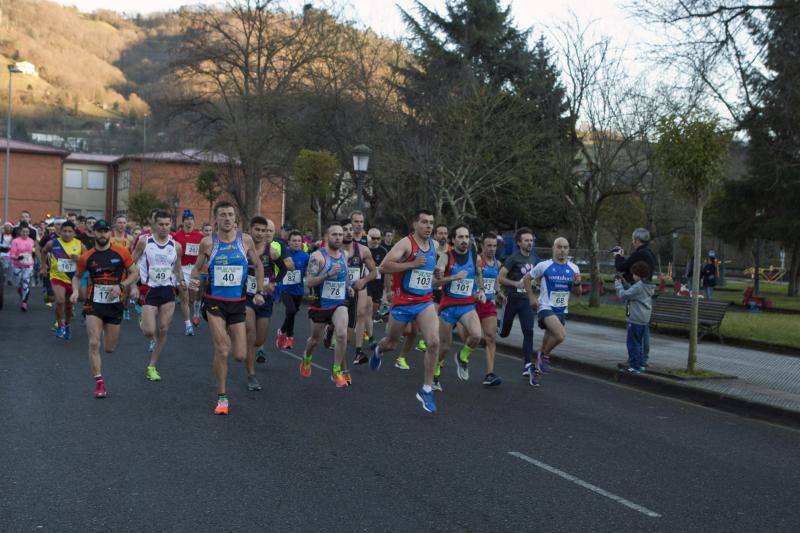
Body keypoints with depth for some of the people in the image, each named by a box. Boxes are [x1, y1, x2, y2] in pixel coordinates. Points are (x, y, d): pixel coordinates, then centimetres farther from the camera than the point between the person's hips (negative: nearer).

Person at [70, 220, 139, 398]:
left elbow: (135, 272, 1)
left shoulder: (121, 252, -4)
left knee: (110, 348, 11)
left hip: (115, 304, 0)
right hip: (94, 303, 0)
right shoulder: (87, 257, -1)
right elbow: (77, 276, 14)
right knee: (94, 343, -13)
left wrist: (121, 286, -15)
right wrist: (75, 291, -5)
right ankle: (99, 382, -3)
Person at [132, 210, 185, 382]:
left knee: (163, 330, 2)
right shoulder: (144, 242, -4)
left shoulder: (176, 246, 4)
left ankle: (152, 367, 14)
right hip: (149, 290, -3)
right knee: (149, 331, -10)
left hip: (168, 291, 3)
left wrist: (181, 281, -5)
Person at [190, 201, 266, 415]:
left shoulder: (245, 240, 0)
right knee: (221, 351, -11)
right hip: (214, 301, -2)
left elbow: (258, 265, 13)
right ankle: (222, 397, 5)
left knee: (240, 355, 1)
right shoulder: (208, 242, -4)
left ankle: (227, 337, 38)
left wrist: (259, 291, 6)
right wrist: (194, 280, -14)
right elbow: (197, 267, 8)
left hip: (238, 303, 2)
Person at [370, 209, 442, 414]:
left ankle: (427, 390, -5)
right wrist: (412, 264, -26)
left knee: (433, 342, -17)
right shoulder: (406, 243, -14)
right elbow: (383, 267, -23)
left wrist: (436, 273, 8)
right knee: (391, 343, 16)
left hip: (425, 302, 4)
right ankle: (378, 349, 56)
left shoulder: (434, 245, 8)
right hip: (403, 303, -4)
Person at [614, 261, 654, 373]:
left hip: (635, 320, -9)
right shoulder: (647, 286, 10)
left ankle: (635, 366, -1)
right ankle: (641, 363, 25)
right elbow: (631, 291, 19)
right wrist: (624, 282, 12)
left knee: (633, 343, -3)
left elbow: (623, 294, -19)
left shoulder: (638, 287, -20)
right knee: (639, 342, 19)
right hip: (644, 319, 9)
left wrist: (618, 285, -5)